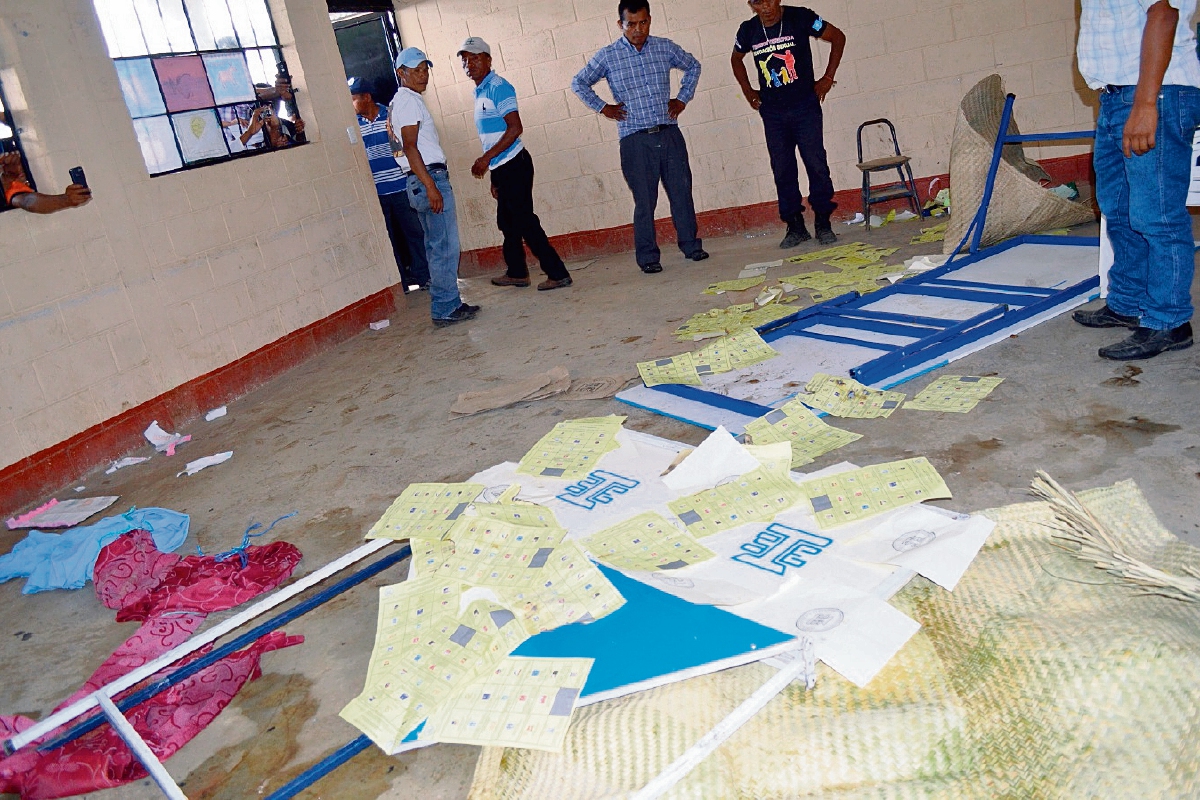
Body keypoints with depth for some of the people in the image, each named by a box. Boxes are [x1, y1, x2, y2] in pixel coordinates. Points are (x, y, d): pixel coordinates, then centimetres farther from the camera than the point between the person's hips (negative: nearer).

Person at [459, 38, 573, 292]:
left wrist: (486, 158, -22)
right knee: (507, 222, 17)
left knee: (525, 221, -9)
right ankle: (517, 273, 30)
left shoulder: (498, 87, -11)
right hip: (501, 168, 9)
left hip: (513, 164, -9)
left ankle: (557, 273, -5)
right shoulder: (480, 92, 17)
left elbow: (515, 128, -20)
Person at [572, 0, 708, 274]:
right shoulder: (607, 56, 0)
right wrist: (602, 107, 2)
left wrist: (683, 98, 12)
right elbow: (578, 83, 11)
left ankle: (691, 245, 21)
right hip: (635, 140, -2)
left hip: (670, 134, 2)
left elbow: (693, 66, 22)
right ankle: (648, 257, 11)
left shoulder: (664, 47, 6)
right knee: (645, 201, 0)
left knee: (681, 192, 6)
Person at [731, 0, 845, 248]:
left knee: (816, 164, -5)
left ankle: (823, 224, 5)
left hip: (805, 107, -3)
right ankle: (795, 226, 12)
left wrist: (828, 77, 0)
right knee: (782, 171, 3)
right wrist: (747, 91, 14)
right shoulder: (748, 30, 1)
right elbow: (736, 59, 23)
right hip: (772, 113, 3)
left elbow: (838, 38, 4)